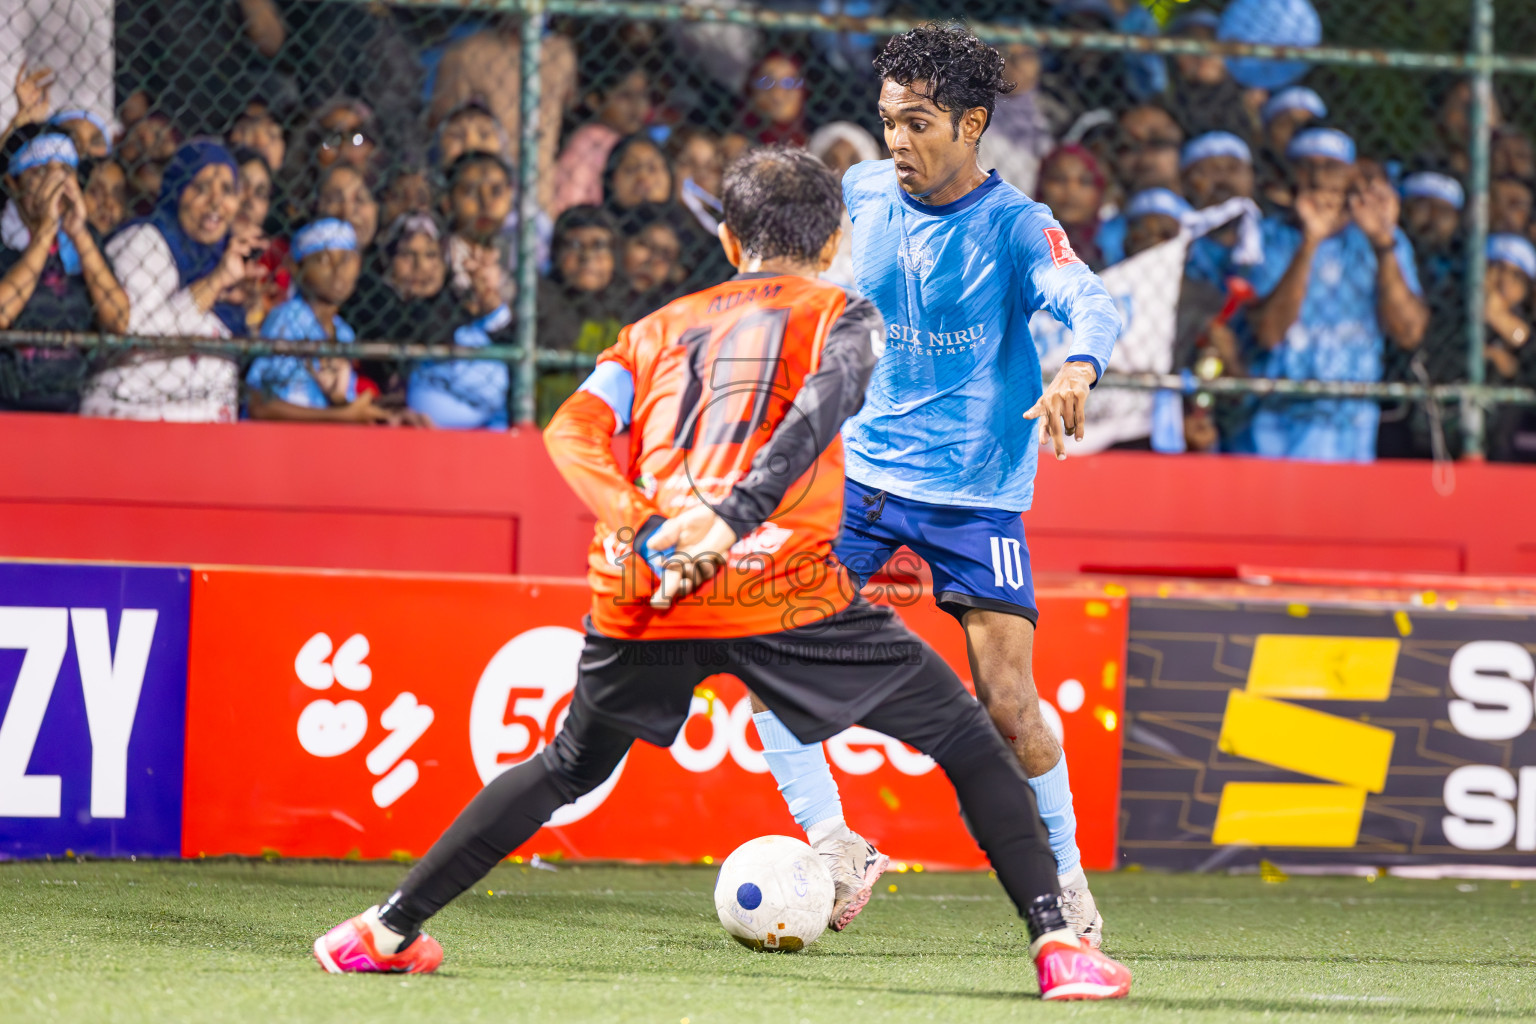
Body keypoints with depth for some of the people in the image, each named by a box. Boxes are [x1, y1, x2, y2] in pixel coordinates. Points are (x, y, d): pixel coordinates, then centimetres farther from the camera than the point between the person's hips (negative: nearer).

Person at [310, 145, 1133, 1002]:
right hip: (783, 591, -4)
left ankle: (388, 931, 28)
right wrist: (733, 515, -21)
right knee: (969, 744, 8)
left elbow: (572, 430, 8)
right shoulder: (843, 314, 14)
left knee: (570, 767, 28)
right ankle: (1055, 941, -6)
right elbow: (823, 402, -10)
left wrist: (645, 530, -8)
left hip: (644, 587, 4)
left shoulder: (660, 328, 26)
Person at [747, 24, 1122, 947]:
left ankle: (1065, 875, 14)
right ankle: (833, 847, -5)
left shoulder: (1016, 227, -13)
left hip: (977, 494, -4)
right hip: (862, 470, 4)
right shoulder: (863, 195, 2)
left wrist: (1078, 368, -50)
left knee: (1008, 704, -7)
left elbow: (1092, 302, -30)